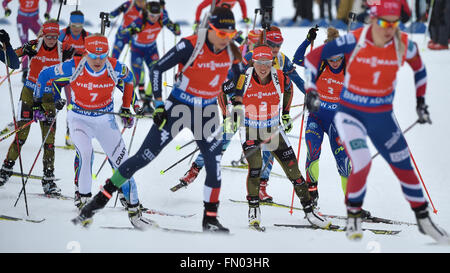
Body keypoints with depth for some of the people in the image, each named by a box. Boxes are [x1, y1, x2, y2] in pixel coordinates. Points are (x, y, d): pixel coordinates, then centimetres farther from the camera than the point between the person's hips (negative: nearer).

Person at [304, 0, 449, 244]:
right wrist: (311, 90, -16)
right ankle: (353, 217, 2)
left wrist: (421, 101, 14)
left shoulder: (403, 45, -11)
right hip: (350, 112, -3)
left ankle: (424, 220, 29)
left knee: (404, 167, 8)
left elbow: (419, 67, 11)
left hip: (382, 116, 3)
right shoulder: (355, 41, -20)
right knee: (362, 163, -23)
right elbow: (313, 57, -12)